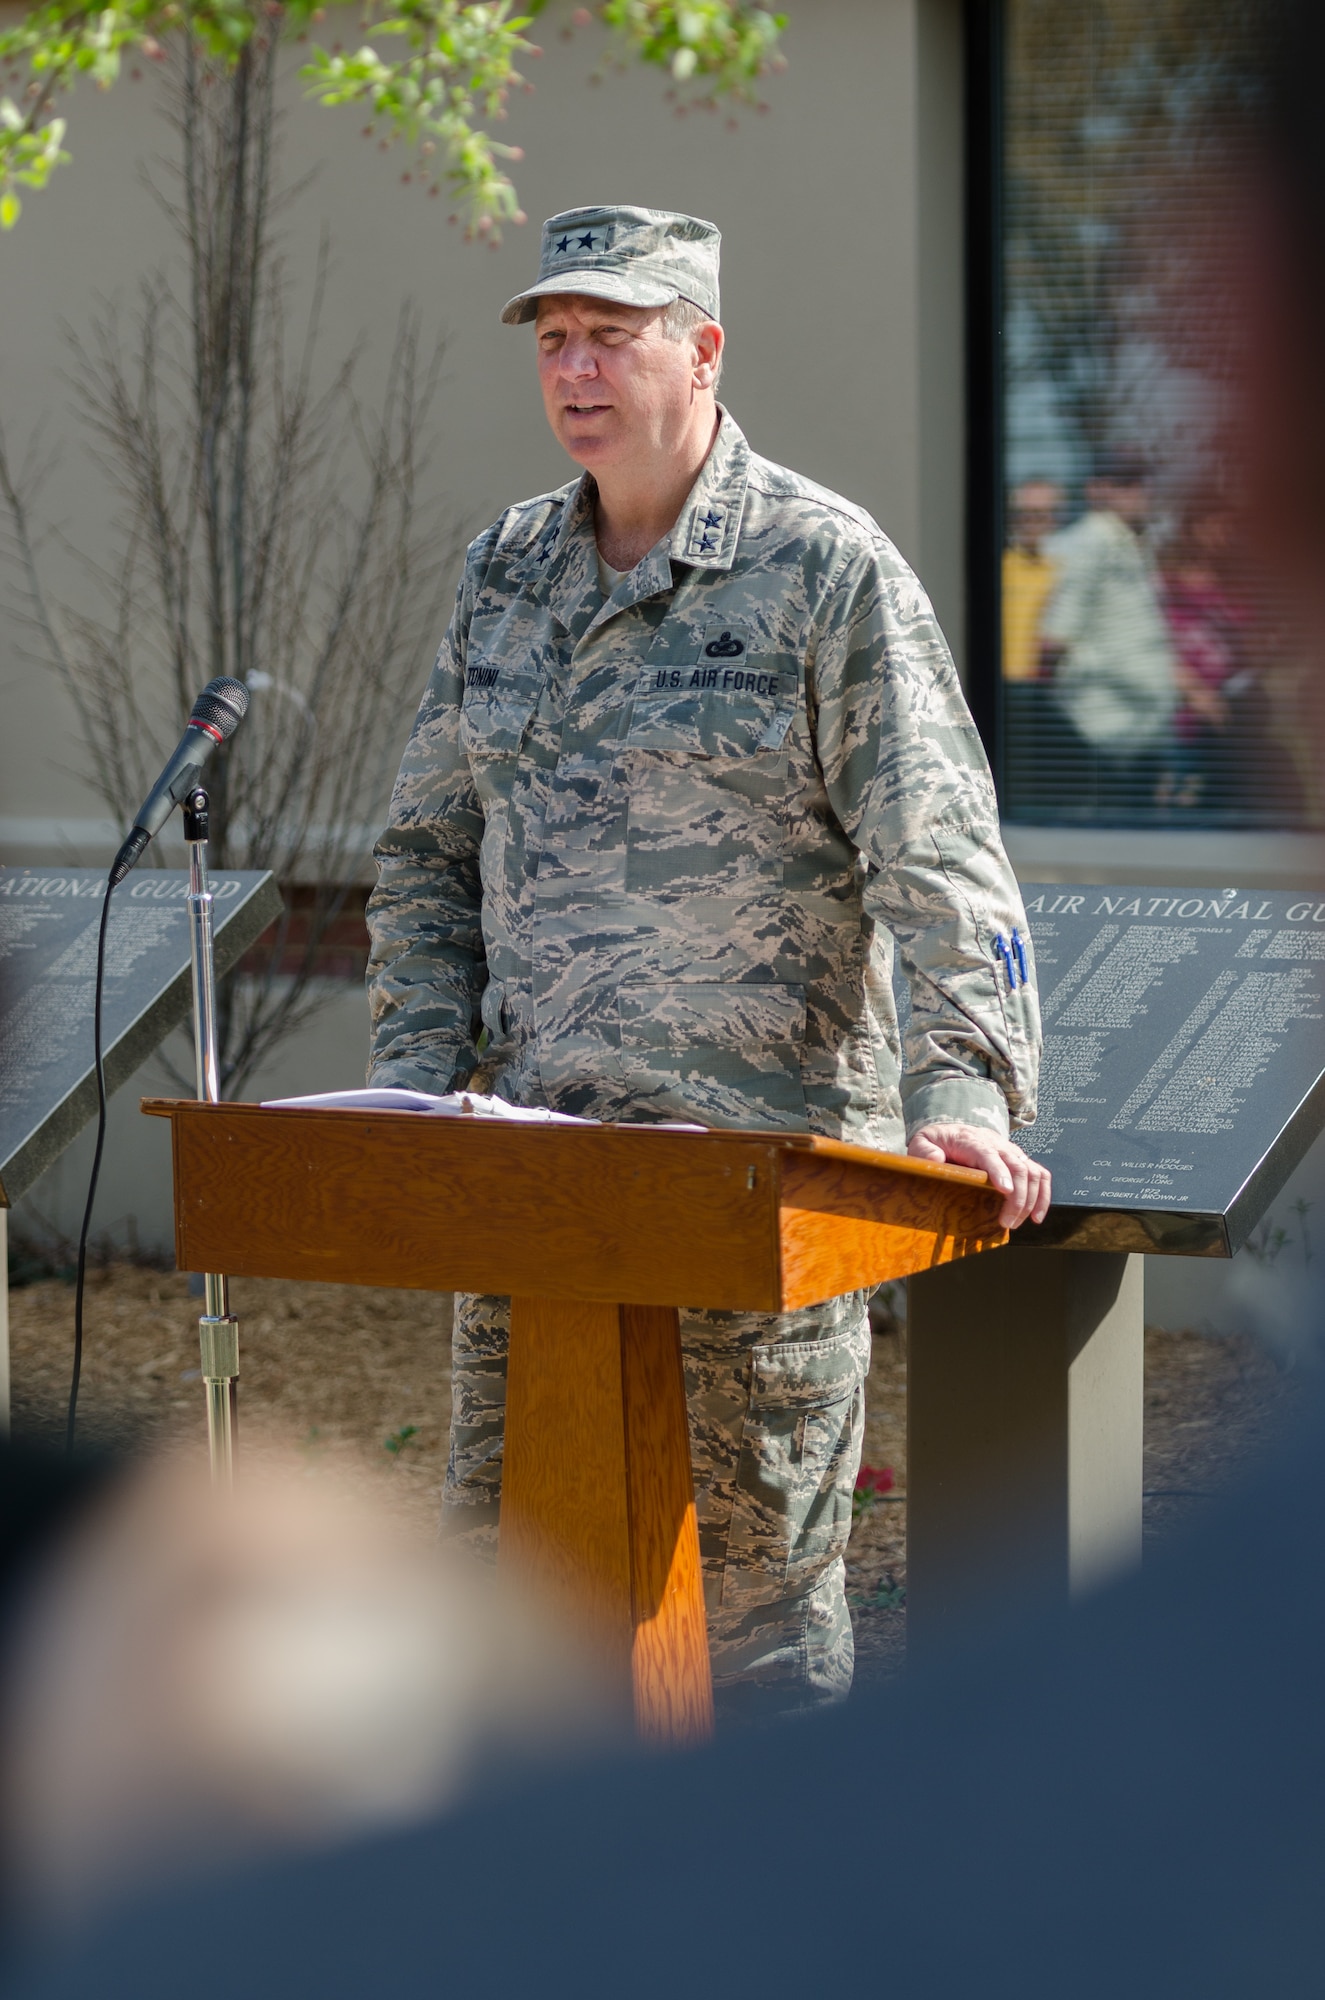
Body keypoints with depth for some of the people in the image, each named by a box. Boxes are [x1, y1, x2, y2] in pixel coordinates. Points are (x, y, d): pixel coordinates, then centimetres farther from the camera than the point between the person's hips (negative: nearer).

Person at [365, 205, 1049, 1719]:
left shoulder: (827, 570, -5)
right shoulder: (506, 571, 12)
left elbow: (939, 854, -12)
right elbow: (430, 850, 17)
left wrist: (960, 1088, -25)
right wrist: (419, 1082, 4)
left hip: (760, 1145, -5)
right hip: (533, 1155, 6)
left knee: (759, 1553, 1)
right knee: (505, 1544, 9)